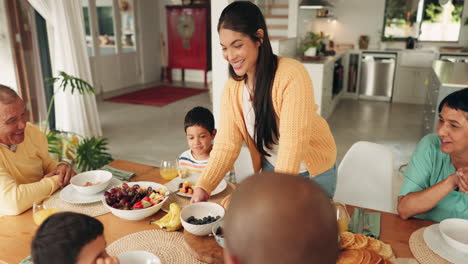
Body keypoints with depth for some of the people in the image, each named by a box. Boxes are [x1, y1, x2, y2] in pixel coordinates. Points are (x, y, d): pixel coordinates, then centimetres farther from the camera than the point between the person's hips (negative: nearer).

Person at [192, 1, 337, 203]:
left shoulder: (292, 76, -29)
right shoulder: (232, 87, -11)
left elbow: (293, 145, -33)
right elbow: (226, 143, -13)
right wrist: (203, 187, -27)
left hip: (312, 173, -4)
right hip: (271, 168, 5)